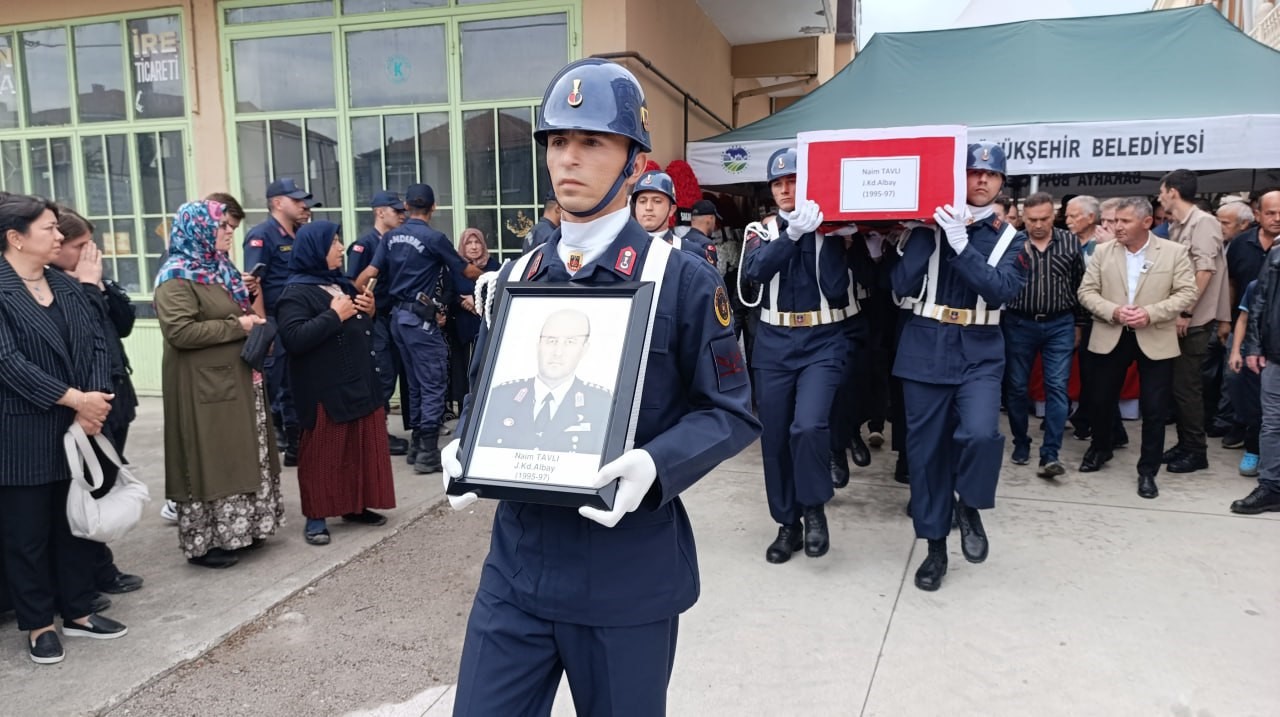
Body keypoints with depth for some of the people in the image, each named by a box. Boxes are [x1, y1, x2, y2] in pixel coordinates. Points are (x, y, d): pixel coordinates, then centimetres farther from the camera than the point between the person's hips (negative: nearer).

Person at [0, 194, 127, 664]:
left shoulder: (66, 286, 10)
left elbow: (96, 343, 4)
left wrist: (95, 403, -11)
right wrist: (75, 399, -20)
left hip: (77, 428, 6)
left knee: (76, 520, 14)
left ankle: (77, 611, 28)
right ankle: (38, 624, 21)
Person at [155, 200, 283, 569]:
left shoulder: (219, 269, 14)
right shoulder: (177, 278, -15)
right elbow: (179, 331, -26)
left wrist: (254, 319, 6)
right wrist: (238, 327, -20)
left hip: (237, 379, 9)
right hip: (204, 386, -9)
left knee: (239, 458, 14)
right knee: (210, 460, -3)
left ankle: (237, 529, 26)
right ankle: (204, 541, 9)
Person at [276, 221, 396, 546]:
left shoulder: (343, 284, 15)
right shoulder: (296, 293, -12)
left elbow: (362, 328, 25)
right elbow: (294, 339, -26)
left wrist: (370, 311, 3)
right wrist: (334, 316, -22)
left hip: (359, 383, 8)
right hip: (324, 391, -8)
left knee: (361, 448, 13)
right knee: (323, 454, 0)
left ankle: (355, 506, 26)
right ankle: (316, 518, 10)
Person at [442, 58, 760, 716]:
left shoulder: (683, 280, -8)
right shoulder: (514, 280, 7)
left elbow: (731, 411, -7)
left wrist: (655, 464, -24)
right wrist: (465, 450, -6)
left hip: (630, 575, -3)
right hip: (518, 563, 4)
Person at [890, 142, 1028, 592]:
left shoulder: (1009, 239, 7)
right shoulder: (930, 226, 4)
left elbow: (1000, 291, -11)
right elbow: (903, 285, -6)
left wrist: (961, 244, -19)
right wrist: (926, 235, -13)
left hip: (979, 354, 0)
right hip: (926, 349, 0)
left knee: (981, 434, -24)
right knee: (926, 449, 5)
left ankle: (969, 507, 9)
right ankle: (935, 547, 21)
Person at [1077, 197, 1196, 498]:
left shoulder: (1174, 252, -3)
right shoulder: (1103, 252, 2)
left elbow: (1186, 293, -6)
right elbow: (1086, 291, 0)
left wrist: (1151, 313, -20)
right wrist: (1113, 311, -17)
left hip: (1155, 340, -2)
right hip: (1110, 338, 2)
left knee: (1154, 408, 1)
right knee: (1100, 400, 11)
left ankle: (1148, 470, 14)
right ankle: (1100, 448, 37)